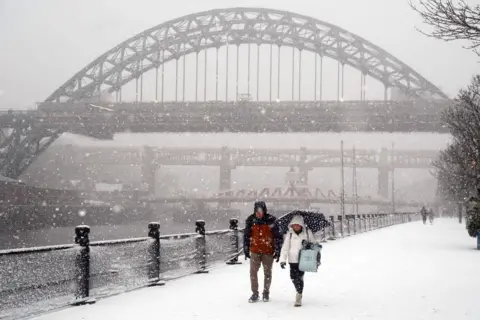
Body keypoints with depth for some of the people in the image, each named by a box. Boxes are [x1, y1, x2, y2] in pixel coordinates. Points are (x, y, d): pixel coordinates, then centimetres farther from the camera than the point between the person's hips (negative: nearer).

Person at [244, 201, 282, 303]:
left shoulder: (271, 220, -10)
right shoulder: (251, 220, -2)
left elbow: (278, 236, -4)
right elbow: (246, 236, 8)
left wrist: (277, 251, -4)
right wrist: (246, 250, 9)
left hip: (268, 251, -2)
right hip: (255, 250, 2)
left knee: (267, 273, 9)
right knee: (253, 272, -1)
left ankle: (266, 293, 24)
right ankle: (255, 293, 11)